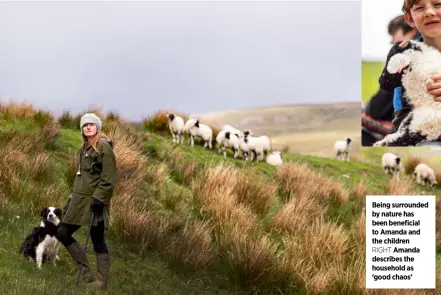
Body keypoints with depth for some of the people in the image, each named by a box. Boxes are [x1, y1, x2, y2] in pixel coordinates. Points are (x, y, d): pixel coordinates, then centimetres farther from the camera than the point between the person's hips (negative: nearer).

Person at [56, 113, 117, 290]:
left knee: (98, 241, -3)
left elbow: (109, 178, -17)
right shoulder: (84, 148, 16)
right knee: (62, 233, 7)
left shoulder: (104, 147, -11)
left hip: (95, 200, -9)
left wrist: (99, 197, -22)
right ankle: (86, 273, 12)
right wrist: (72, 198, 19)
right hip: (80, 199, 9)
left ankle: (102, 281, 5)